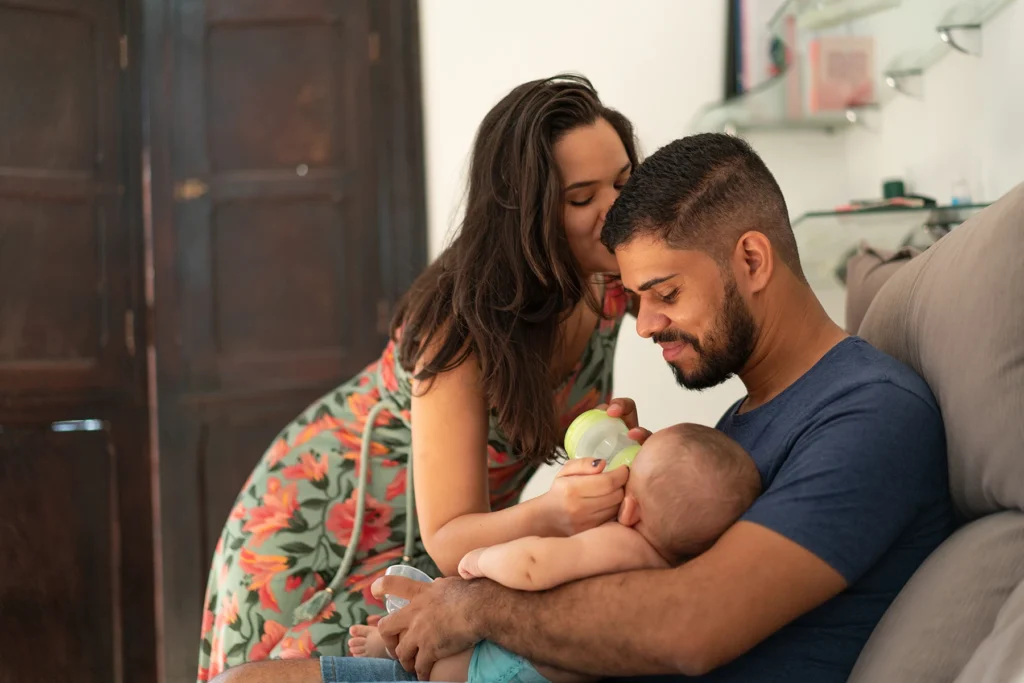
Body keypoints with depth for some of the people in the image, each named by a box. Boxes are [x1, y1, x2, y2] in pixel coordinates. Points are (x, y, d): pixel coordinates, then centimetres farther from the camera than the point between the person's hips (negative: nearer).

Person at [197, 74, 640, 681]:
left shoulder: (608, 285, -18)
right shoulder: (461, 322, -34)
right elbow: (448, 540, -33)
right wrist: (547, 514, -51)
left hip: (472, 520, 5)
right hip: (322, 528, -5)